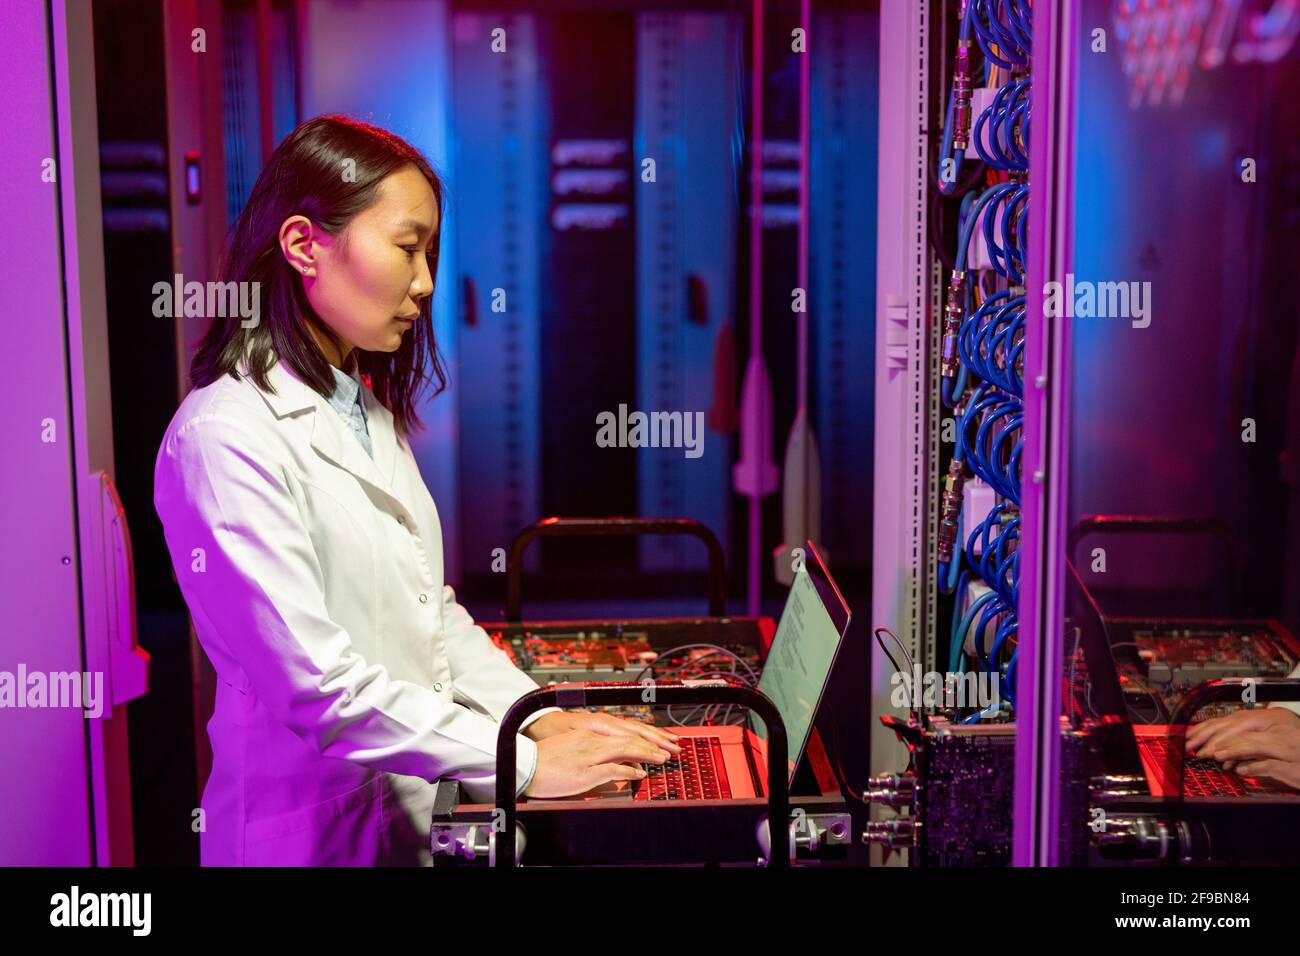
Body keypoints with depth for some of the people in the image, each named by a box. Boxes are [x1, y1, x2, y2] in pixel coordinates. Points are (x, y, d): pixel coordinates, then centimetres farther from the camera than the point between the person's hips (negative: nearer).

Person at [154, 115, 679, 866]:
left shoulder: (367, 411, 8)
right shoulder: (226, 435, -19)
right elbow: (315, 681, -23)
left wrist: (541, 718, -2)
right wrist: (524, 764, -20)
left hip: (418, 809, 7)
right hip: (315, 830, -7)